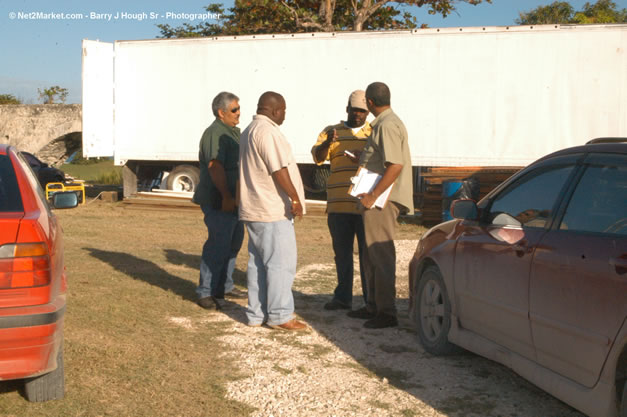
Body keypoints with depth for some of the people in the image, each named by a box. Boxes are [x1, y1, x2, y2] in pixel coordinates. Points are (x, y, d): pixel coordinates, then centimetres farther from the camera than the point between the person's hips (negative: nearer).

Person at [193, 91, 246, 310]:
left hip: (234, 200, 10)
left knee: (233, 243, 17)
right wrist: (226, 197, -32)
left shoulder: (233, 132, 17)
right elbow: (215, 167, -27)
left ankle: (224, 286, 29)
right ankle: (205, 293, -4)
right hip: (219, 201, -10)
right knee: (218, 245, -10)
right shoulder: (215, 134, -16)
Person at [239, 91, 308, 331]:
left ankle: (256, 314, 17)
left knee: (258, 263, 12)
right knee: (281, 263, -5)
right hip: (272, 211, -10)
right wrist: (295, 198, -15)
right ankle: (280, 316, 0)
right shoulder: (267, 131, -15)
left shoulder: (249, 131, 18)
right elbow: (279, 170, -20)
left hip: (253, 210, 10)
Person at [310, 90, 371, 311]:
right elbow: (318, 157, -1)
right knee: (342, 252, 9)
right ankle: (343, 297, 19)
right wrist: (327, 142, -22)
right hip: (339, 203, 2)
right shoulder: (331, 132, 11)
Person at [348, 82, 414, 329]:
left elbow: (396, 165, -25)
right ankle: (374, 306, 26)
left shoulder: (387, 125, -16)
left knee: (381, 255, -7)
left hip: (381, 200, -11)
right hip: (378, 199, 11)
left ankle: (387, 313, -2)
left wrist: (373, 195, -24)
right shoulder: (383, 123, 17)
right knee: (371, 256, 17)